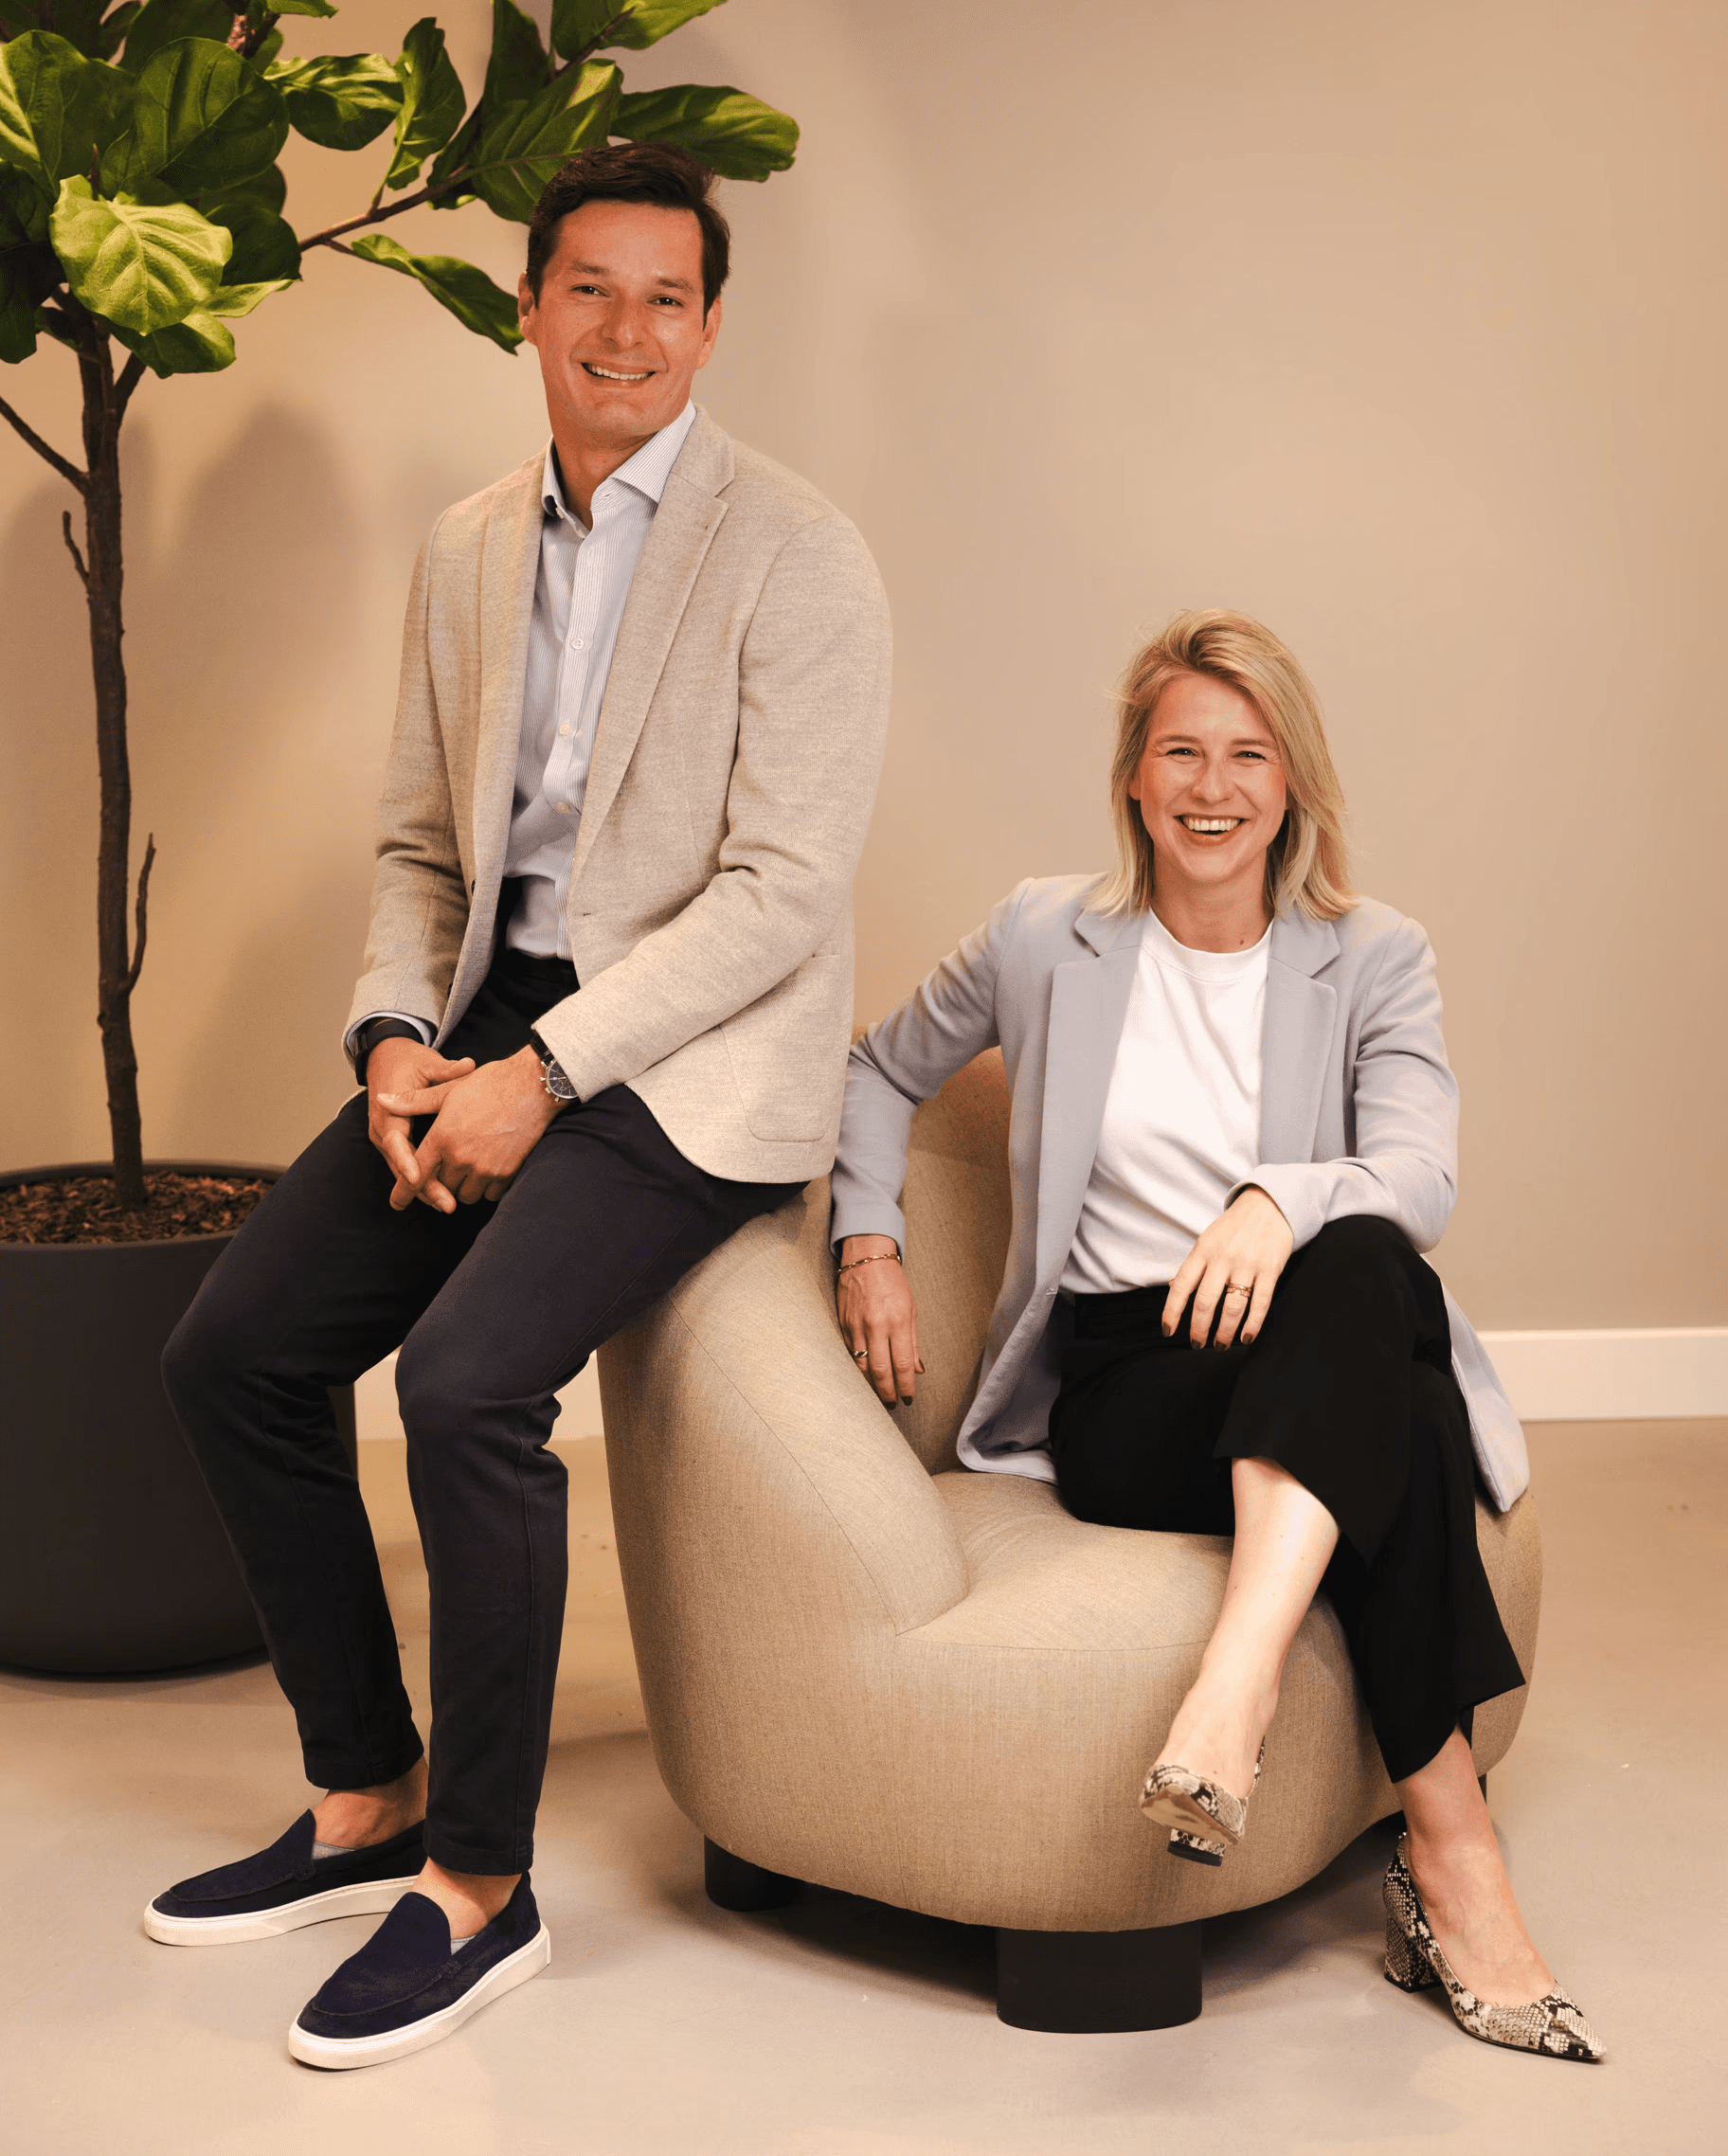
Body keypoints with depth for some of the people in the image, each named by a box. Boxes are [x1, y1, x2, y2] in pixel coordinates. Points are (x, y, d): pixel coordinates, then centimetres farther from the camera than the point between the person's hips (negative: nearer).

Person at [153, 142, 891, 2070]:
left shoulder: (794, 557, -8)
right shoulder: (468, 551, 13)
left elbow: (780, 892, -15)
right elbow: (420, 839, 16)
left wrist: (543, 1070, -19)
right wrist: (395, 1038, -3)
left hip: (692, 1056, -7)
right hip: (493, 1026, 7)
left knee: (465, 1374, -27)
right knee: (230, 1353, -2)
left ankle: (479, 1886, -8)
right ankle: (365, 1802, 16)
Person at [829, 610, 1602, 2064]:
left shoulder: (1376, 961, 8)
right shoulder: (1047, 938, 10)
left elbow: (1423, 1176, -9)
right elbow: (883, 1073, 26)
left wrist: (1279, 1202, -32)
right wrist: (870, 1246, 9)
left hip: (1309, 1366, 1)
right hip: (1118, 1386, -1)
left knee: (1362, 1267, -39)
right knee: (1402, 1435, -36)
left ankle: (1237, 1679, -51)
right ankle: (1451, 1861, -36)